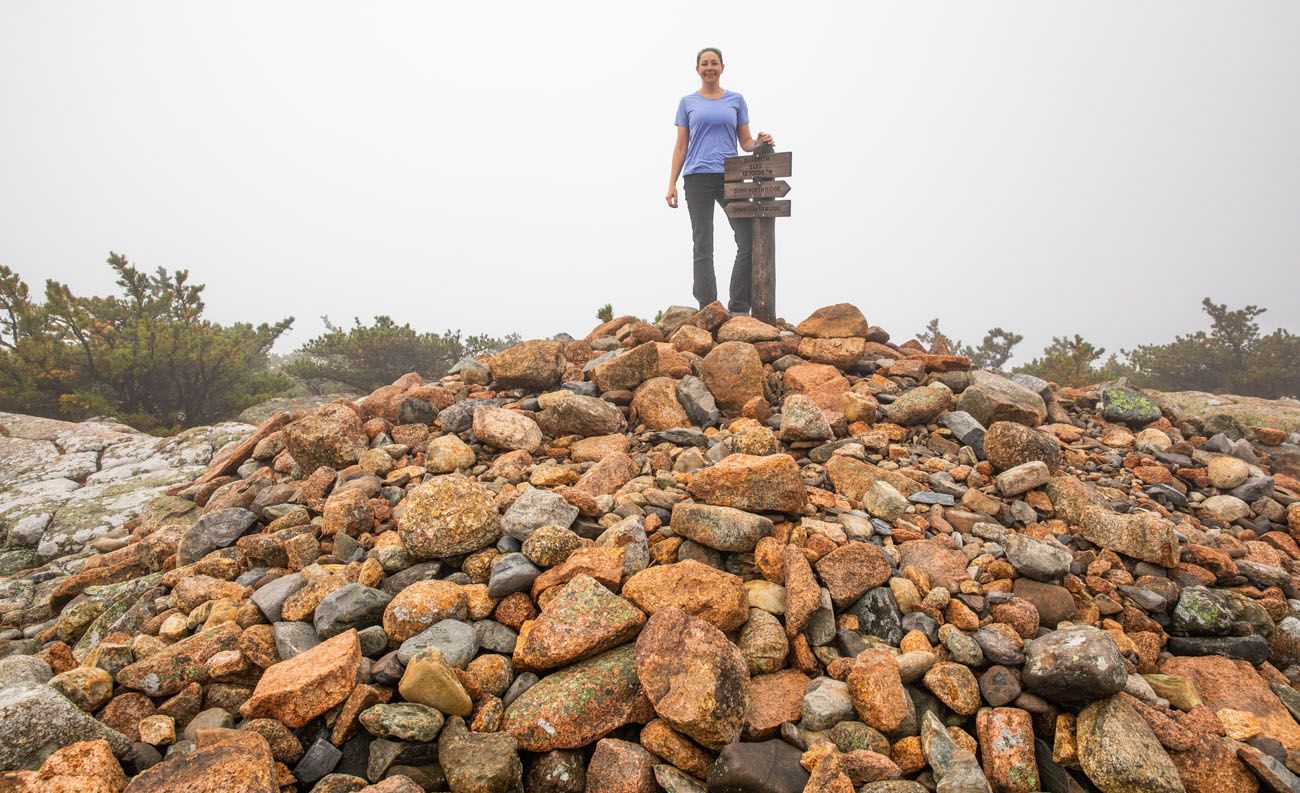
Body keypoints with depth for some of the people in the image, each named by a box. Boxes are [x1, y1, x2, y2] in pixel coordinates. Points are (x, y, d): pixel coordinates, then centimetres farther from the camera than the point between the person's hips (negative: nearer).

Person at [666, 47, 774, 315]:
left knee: (749, 241, -10)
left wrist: (760, 142, -10)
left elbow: (745, 142, 13)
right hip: (698, 179, -1)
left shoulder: (736, 100, 13)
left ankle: (739, 308, -3)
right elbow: (681, 146, 9)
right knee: (703, 247, -3)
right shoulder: (688, 102, 11)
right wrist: (672, 184, 1)